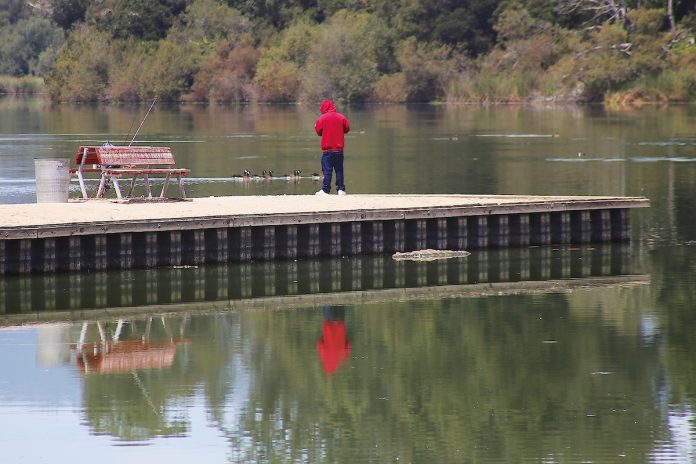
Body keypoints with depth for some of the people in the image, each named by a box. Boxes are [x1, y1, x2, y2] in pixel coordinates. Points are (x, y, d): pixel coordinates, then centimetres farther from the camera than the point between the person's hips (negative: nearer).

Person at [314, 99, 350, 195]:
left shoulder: (322, 118, -7)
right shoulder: (341, 118, 0)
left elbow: (318, 131, 0)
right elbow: (347, 129, 9)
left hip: (327, 149, -3)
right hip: (339, 149, 3)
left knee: (327, 170, -1)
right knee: (339, 169, 9)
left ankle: (325, 190, -4)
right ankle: (341, 189, 8)